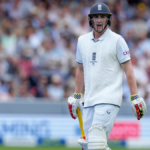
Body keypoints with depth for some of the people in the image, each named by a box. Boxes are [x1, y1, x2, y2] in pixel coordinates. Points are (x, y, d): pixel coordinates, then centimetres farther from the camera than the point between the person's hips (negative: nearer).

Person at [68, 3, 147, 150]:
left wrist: (135, 98, -9)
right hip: (89, 99, 6)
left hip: (109, 99, -6)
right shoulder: (82, 40, 12)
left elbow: (128, 69, -4)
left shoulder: (117, 40, -3)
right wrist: (76, 96, 21)